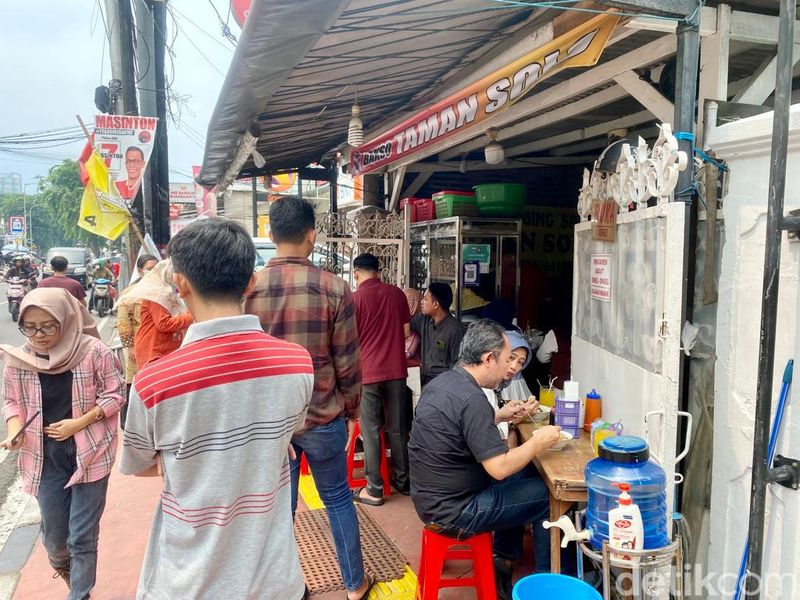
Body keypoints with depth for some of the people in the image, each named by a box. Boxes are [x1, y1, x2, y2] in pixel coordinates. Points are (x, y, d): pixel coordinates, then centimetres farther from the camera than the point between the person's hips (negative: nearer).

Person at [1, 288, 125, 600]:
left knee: (82, 536, 3)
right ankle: (60, 563, 53)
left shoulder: (94, 352, -15)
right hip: (45, 457, 3)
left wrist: (78, 424, -17)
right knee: (53, 532, 17)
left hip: (89, 453, -3)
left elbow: (114, 395, -7)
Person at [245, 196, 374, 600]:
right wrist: (352, 411, 7)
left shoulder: (247, 289, -8)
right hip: (323, 416, -1)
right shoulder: (334, 289, -14)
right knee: (338, 499, 17)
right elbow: (348, 363, -9)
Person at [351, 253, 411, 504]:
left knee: (371, 432, 4)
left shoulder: (355, 298, -9)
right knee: (398, 429, 14)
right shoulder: (397, 293, 2)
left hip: (367, 372, -4)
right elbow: (406, 332, 7)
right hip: (396, 370, 4)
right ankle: (402, 481, 25)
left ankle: (374, 490, 10)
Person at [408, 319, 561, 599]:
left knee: (519, 480, 24)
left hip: (431, 498, 9)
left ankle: (502, 564, 28)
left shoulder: (442, 382, 2)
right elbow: (499, 468, -25)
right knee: (547, 496, 3)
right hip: (451, 511, -9)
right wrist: (537, 443, -10)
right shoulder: (472, 399, -26)